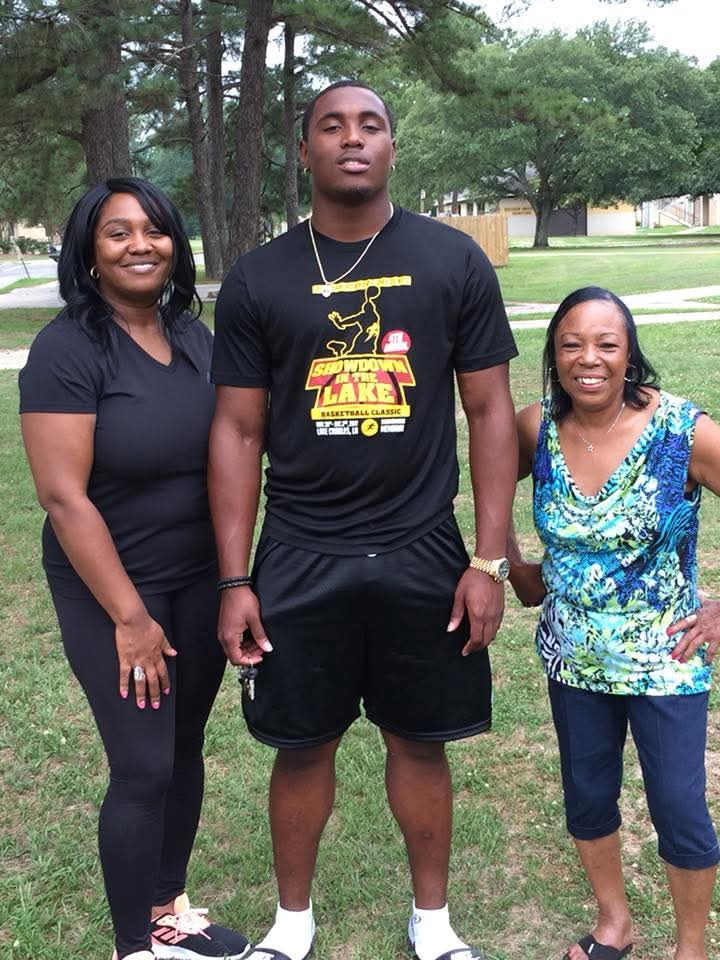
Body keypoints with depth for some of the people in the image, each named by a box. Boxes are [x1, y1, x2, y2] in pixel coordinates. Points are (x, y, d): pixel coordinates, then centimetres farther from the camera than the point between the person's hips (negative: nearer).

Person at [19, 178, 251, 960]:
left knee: (185, 749, 15)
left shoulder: (194, 335, 3)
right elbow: (64, 497, -19)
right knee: (144, 766, 0)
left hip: (200, 579, 6)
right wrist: (129, 615, -18)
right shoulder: (67, 349, -15)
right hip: (111, 588, -6)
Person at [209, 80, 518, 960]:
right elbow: (237, 432, 2)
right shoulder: (257, 280, 0)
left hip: (421, 555, 0)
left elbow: (489, 411, 0)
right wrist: (234, 580, -2)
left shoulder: (454, 262, -1)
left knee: (419, 741, 13)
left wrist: (489, 561, -4)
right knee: (304, 745, 12)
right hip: (298, 559, 1)